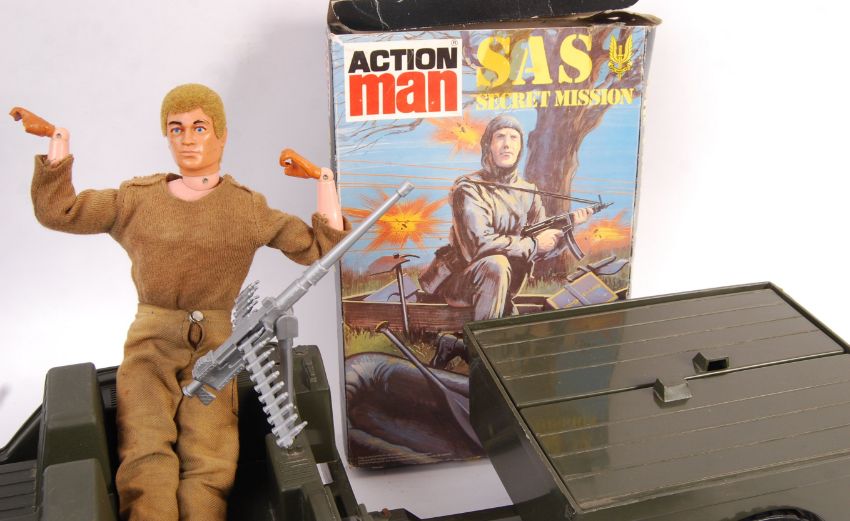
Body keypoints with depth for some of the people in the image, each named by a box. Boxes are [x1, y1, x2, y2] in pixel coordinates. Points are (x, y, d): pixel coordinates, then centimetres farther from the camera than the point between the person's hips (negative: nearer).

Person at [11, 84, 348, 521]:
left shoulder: (247, 210, 9)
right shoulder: (136, 199, 12)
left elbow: (318, 247, 9)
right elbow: (57, 211, 10)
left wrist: (325, 181, 0)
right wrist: (57, 147, 1)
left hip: (214, 344, -1)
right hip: (150, 341, 1)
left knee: (208, 464, -21)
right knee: (145, 455, -22)